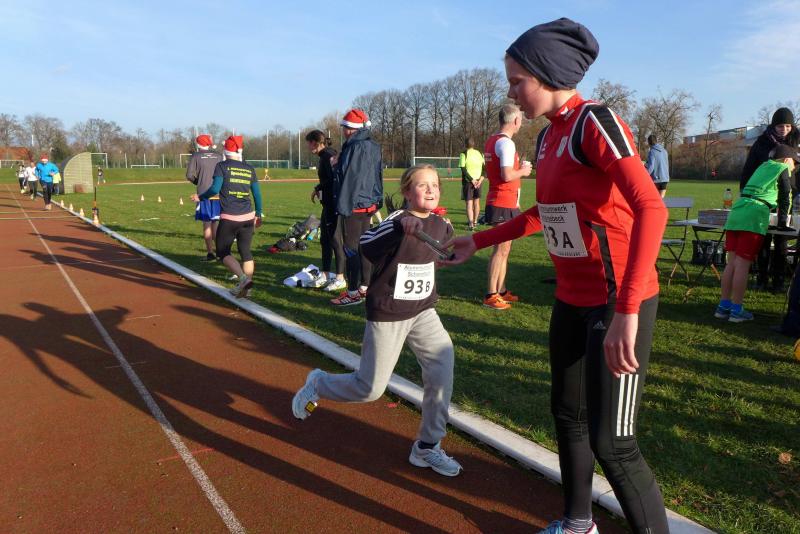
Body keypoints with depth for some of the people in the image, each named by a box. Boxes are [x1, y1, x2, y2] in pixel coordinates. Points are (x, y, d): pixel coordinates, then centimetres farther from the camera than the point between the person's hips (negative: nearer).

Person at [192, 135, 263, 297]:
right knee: (245, 251, 12)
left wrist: (200, 197, 5)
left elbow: (215, 188, -12)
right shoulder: (250, 169, 9)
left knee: (223, 252, 7)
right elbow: (257, 194, 11)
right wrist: (258, 214, 22)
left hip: (229, 218, -4)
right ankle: (245, 287, 13)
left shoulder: (222, 166, -2)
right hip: (248, 217, 4)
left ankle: (243, 278, -14)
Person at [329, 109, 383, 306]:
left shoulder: (356, 147, -17)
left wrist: (336, 165, -8)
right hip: (369, 203, 10)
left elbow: (348, 177, -22)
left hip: (353, 206, -10)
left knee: (351, 249, -3)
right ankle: (364, 287, 24)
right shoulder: (374, 147, 13)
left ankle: (354, 292, 2)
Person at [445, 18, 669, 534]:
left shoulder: (595, 122, -17)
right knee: (568, 415, 20)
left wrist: (625, 313, -37)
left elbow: (651, 209, -29)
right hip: (572, 301, 9)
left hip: (620, 304, -9)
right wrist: (478, 241, 26)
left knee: (612, 444, -5)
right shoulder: (548, 135, 9)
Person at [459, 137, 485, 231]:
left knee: (469, 203, -3)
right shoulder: (480, 153, 8)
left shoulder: (464, 154, -6)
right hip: (478, 181, 5)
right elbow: (484, 168, 5)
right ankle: (475, 221, 33)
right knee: (476, 201, 18)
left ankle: (471, 225, -11)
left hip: (467, 181, -4)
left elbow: (463, 169, -14)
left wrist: (472, 180, -13)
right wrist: (480, 179, -4)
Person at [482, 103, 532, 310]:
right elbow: (507, 175, -25)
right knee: (501, 249, -6)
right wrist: (523, 171, -6)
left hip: (497, 201, 10)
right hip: (504, 204, -10)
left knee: (503, 248, 15)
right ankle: (491, 296, -2)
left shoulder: (491, 141, 14)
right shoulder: (506, 143, -16)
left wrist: (518, 168, 19)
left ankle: (500, 291, 22)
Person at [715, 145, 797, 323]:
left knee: (732, 262, 8)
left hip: (736, 211, 7)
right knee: (743, 264, -5)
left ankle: (723, 306, 11)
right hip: (754, 216, -6)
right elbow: (785, 199, 11)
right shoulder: (783, 170, 9)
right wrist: (782, 224, 22)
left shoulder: (763, 166, 28)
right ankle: (736, 310, -1)